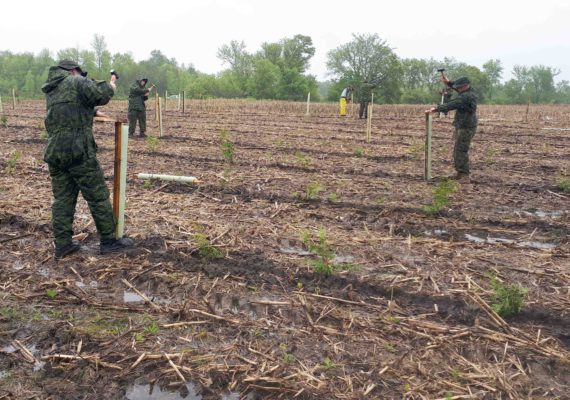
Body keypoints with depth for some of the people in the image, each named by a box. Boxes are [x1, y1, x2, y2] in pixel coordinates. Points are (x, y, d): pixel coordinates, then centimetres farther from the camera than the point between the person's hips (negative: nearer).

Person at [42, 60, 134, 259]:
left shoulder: (51, 91, 21)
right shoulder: (76, 82, -1)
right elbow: (101, 94, -11)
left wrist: (95, 110, 30)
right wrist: (111, 86, 8)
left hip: (54, 152, 7)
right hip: (78, 150, -7)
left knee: (62, 199, 10)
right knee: (98, 196, 1)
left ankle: (63, 244, 12)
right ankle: (108, 240, 7)